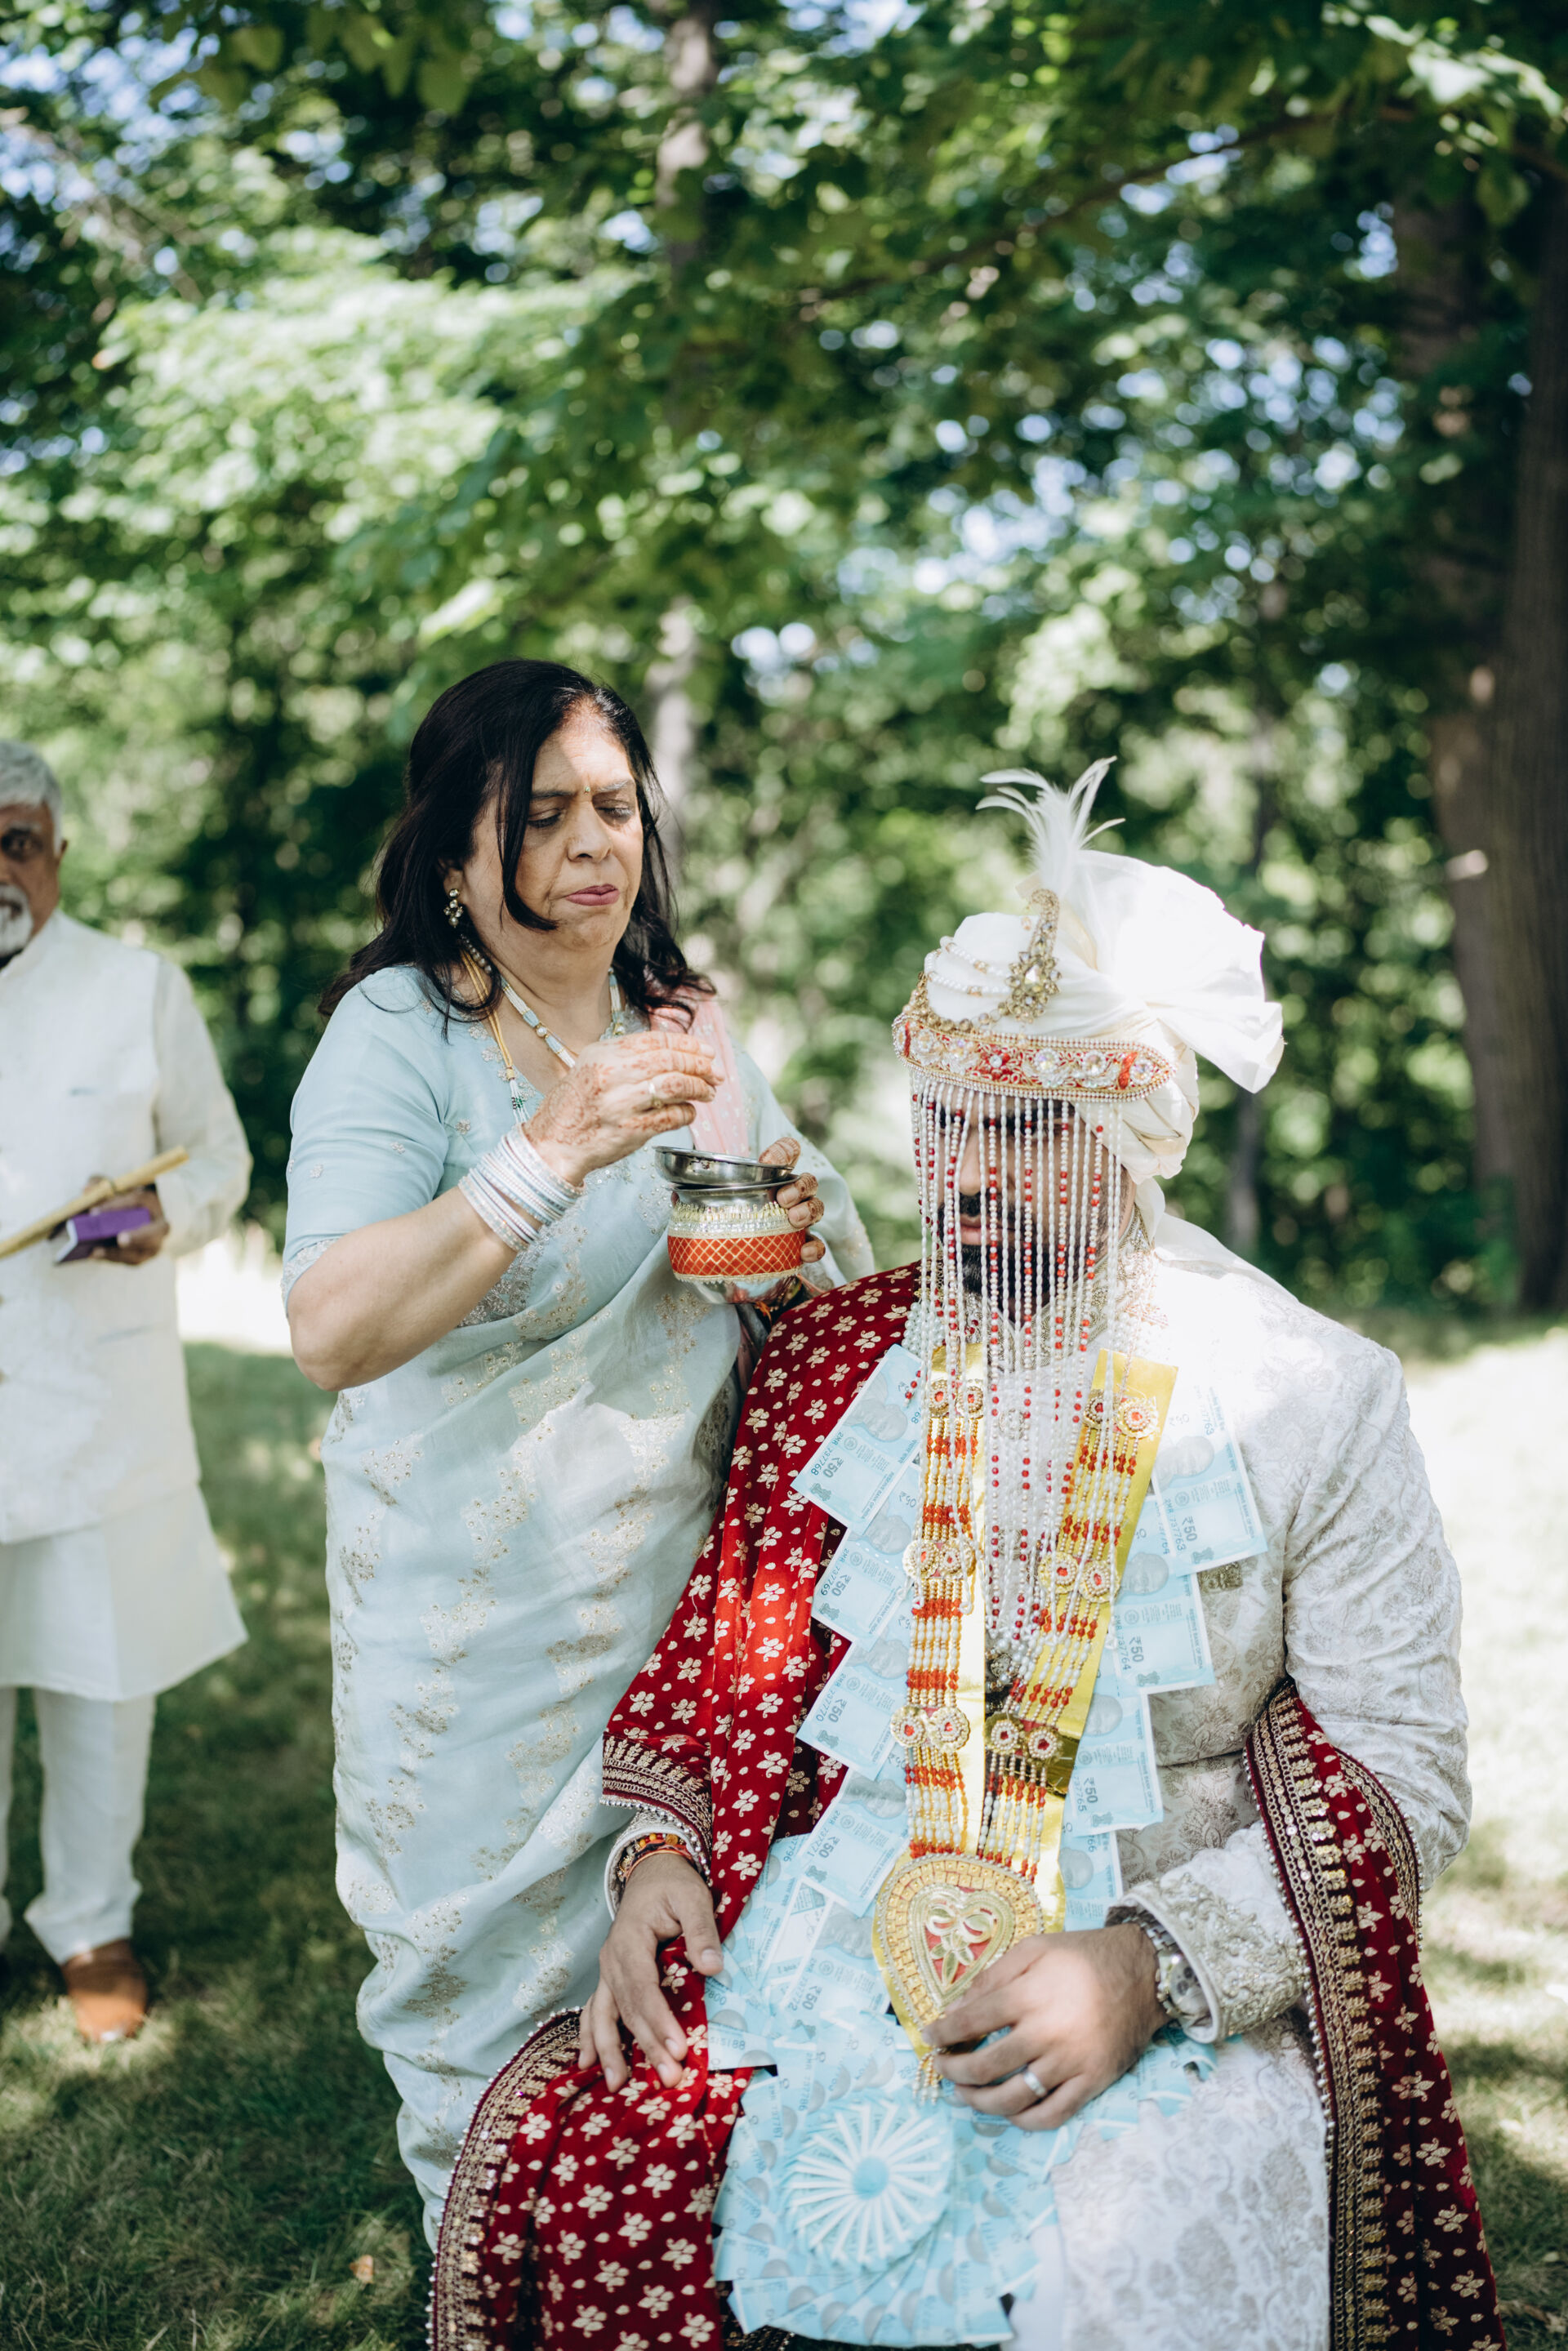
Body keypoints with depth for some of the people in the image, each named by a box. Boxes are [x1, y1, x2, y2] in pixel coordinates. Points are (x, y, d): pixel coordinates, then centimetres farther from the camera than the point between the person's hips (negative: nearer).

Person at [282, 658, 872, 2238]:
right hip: (481, 1615, -5)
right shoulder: (399, 1032, -12)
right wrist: (554, 1151, -33)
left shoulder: (691, 1029, 6)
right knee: (487, 1987, 9)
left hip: (690, 1583, 5)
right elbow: (329, 1330, -26)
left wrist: (803, 1225, -9)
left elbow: (830, 1304, 15)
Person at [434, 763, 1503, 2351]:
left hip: (1172, 1992, -2)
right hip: (826, 1937, 3)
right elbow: (730, 1653, 16)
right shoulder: (833, 1360, 10)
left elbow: (1400, 1769, -3)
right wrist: (658, 1849, -3)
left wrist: (1145, 1969, -16)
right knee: (558, 2167, -20)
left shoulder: (1306, 1397, -1)